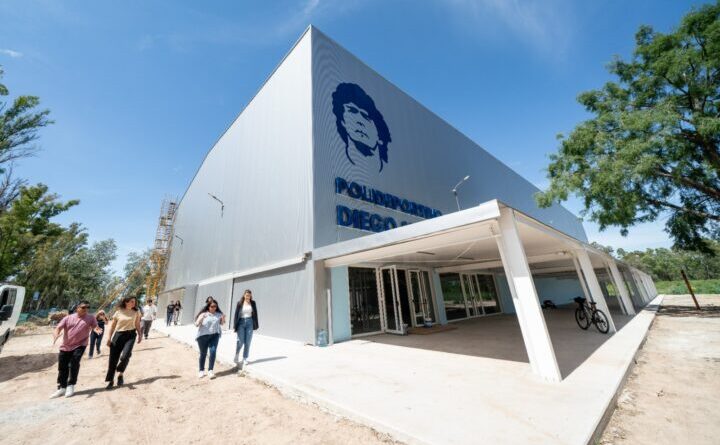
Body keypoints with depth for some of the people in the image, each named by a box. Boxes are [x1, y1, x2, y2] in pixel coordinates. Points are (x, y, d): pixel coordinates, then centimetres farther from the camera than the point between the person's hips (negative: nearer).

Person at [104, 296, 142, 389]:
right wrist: (109, 337, 2)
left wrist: (140, 335, 4)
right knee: (113, 358, 4)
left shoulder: (136, 312, 3)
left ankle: (120, 374, 9)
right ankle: (111, 380, 20)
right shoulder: (118, 312, -1)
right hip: (118, 335, 1)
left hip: (130, 335, 0)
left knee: (125, 356, -17)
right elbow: (113, 325, 6)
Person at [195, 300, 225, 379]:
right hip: (203, 336, -1)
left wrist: (223, 319, -5)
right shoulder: (203, 314, -3)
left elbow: (221, 323, 16)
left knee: (213, 352, -10)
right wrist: (201, 318, -26)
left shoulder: (218, 314, 4)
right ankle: (201, 370, 28)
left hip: (214, 335, 1)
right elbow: (196, 324, -8)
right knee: (203, 353, 9)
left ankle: (210, 370, 1)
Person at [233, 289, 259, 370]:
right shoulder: (240, 303, -2)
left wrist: (256, 324, 5)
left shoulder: (253, 303, 3)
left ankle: (245, 359, 18)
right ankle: (237, 354, 27)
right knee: (240, 341, -3)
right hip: (241, 322, -1)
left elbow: (255, 314, 6)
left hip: (249, 322, 2)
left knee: (247, 342, 4)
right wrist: (235, 325, -5)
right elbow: (236, 314, -2)